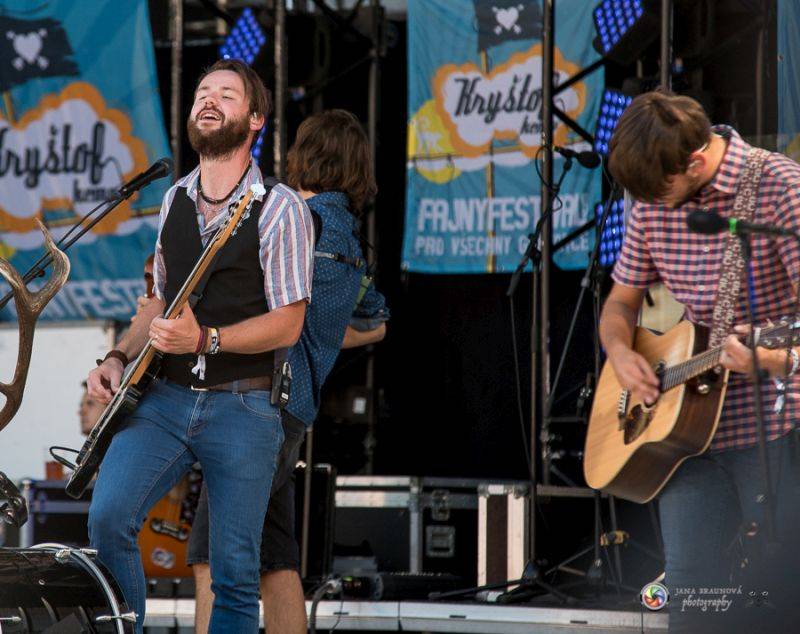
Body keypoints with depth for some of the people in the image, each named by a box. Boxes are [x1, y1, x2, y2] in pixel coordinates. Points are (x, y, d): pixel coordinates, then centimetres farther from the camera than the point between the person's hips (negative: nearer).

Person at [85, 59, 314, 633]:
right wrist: (120, 357, 6)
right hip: (165, 397, 4)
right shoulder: (175, 200, 12)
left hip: (242, 408, -4)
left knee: (235, 573, -2)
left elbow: (287, 325, -10)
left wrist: (204, 339, -22)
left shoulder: (279, 208, -7)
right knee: (108, 518, -17)